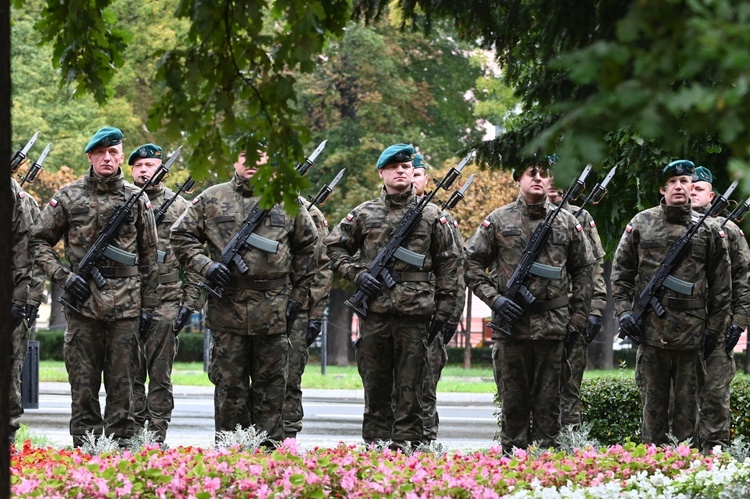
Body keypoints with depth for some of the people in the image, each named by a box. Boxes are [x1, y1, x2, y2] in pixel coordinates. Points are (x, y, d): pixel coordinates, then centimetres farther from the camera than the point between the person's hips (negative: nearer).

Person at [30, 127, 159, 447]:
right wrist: (63, 277, -6)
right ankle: (84, 447, 6)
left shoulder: (137, 200, 7)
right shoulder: (68, 197, 4)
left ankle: (120, 446, 7)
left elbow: (149, 256, 10)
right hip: (82, 301, -1)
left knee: (122, 381, 2)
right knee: (83, 381, 1)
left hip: (125, 303, 1)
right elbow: (39, 241, 8)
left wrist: (148, 306, 6)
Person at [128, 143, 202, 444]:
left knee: (160, 374, 1)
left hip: (166, 303, -1)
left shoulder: (179, 206, 7)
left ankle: (157, 438, 4)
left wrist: (190, 302, -2)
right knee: (131, 373, 2)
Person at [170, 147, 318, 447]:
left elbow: (307, 247, 15)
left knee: (271, 385, 4)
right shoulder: (212, 199, 6)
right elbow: (181, 236, 7)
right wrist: (206, 266, -8)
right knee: (229, 385, 3)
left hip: (273, 312, 1)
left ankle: (269, 449, 8)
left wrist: (297, 296, 10)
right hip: (226, 308, -1)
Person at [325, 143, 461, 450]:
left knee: (410, 387, 0)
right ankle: (375, 446, 12)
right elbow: (334, 247, 15)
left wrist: (444, 308, 3)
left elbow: (448, 262, 8)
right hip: (374, 312, 1)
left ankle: (406, 447, 3)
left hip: (415, 313, -1)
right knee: (375, 385, 6)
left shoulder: (432, 215, 7)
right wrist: (356, 274, -1)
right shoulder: (364, 213, 9)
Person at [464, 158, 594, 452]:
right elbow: (471, 263, 5)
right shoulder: (498, 221, 4)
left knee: (548, 403, 4)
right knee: (513, 401, 4)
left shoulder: (567, 223, 9)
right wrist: (494, 298, -7)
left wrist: (578, 317, 7)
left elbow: (583, 270, 14)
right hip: (510, 326, -1)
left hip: (553, 326, 1)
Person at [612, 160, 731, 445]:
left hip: (691, 334, 0)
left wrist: (715, 326, 4)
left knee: (687, 403, 5)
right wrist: (624, 311, -1)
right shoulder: (641, 224, 6)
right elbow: (621, 272, 9)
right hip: (651, 332, 0)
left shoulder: (708, 230, 5)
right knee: (653, 401, 7)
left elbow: (721, 283, 8)